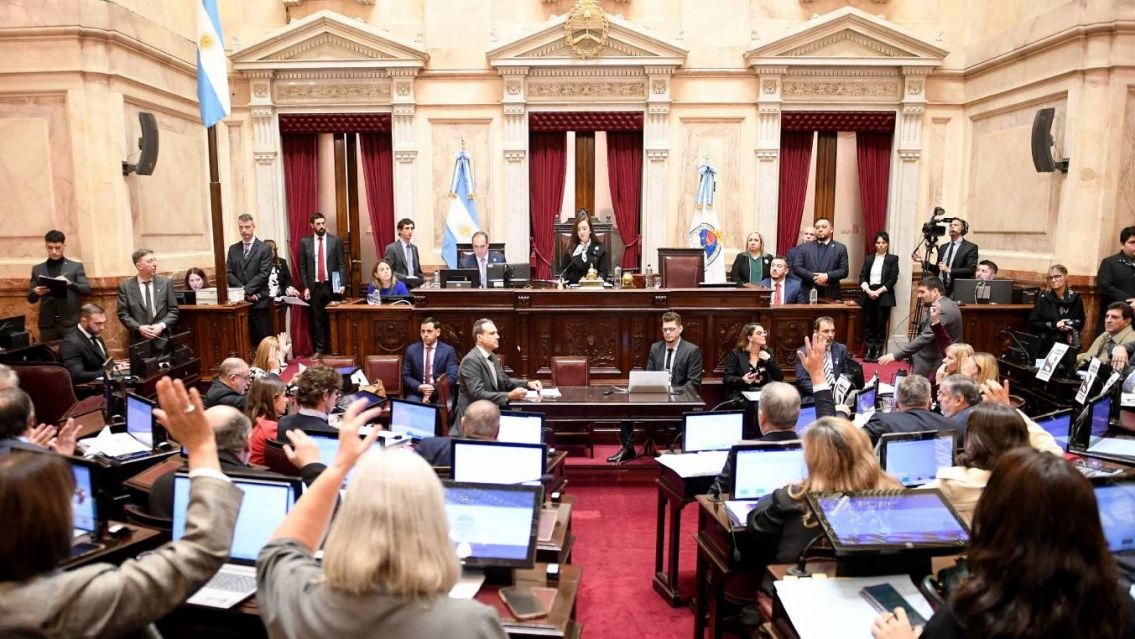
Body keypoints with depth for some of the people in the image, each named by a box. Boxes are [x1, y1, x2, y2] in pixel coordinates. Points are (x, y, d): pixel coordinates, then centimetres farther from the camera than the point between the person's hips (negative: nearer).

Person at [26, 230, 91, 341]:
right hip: (47, 324, 2)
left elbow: (87, 289, -3)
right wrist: (36, 292, -12)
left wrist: (69, 283, -20)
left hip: (70, 323, -2)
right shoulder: (37, 269, 12)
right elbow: (31, 299, 11)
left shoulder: (76, 266, 6)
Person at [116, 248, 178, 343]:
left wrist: (162, 325, -12)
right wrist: (139, 328, -14)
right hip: (138, 340, -1)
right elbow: (123, 314, 2)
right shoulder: (125, 286, 3)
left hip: (163, 339, 1)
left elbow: (173, 310, 5)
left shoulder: (166, 283, 5)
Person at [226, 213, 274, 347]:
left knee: (263, 339, 0)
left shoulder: (264, 249, 0)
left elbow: (264, 274, -9)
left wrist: (246, 289, -15)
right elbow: (228, 273, 6)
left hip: (259, 301, -4)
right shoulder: (233, 249, 13)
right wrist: (243, 292, -8)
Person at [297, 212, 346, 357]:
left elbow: (341, 264, 2)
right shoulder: (305, 242, 4)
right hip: (314, 286, 1)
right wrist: (305, 287, -1)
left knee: (333, 318, 5)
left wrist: (342, 284, -7)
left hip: (331, 285, -1)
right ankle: (319, 348, 13)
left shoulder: (335, 240, 2)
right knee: (317, 318, 5)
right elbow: (302, 267, 6)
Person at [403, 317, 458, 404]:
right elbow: (406, 376, 6)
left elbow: (452, 376, -7)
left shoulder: (448, 351, 1)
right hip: (417, 393, 2)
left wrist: (433, 388, -19)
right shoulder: (411, 350, 7)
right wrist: (419, 387, -13)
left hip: (441, 393, -1)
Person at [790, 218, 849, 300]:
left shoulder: (840, 248, 7)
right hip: (808, 294, 0)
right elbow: (796, 267, 2)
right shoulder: (804, 247, 9)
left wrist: (827, 276, -15)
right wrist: (813, 277, -12)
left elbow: (844, 271, 1)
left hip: (831, 295, 0)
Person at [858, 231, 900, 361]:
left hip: (884, 296, -3)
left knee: (880, 325, -2)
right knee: (868, 325, 1)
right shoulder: (869, 259, 14)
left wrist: (878, 291, -13)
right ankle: (869, 351, 5)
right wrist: (869, 291, -11)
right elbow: (862, 277, 6)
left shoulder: (893, 259, 4)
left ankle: (878, 352, 2)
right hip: (868, 295, 3)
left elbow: (893, 279, -5)